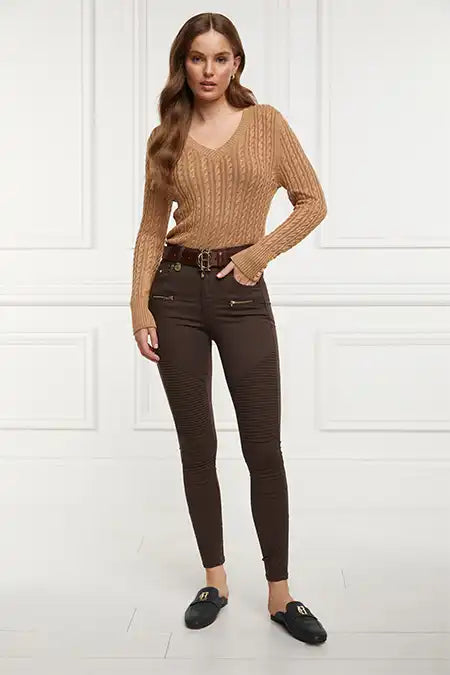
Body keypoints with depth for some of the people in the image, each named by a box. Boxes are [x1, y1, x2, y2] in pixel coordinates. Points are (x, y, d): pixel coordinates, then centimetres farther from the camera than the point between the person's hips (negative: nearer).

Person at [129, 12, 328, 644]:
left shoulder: (265, 121, 3)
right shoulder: (166, 138, 8)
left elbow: (312, 201, 3)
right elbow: (152, 229, 7)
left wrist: (256, 255, -7)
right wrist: (140, 308, -2)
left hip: (242, 293, -2)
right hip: (177, 290, 2)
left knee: (263, 447, -2)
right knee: (197, 445, 7)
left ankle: (280, 595, 10)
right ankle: (215, 582, 22)